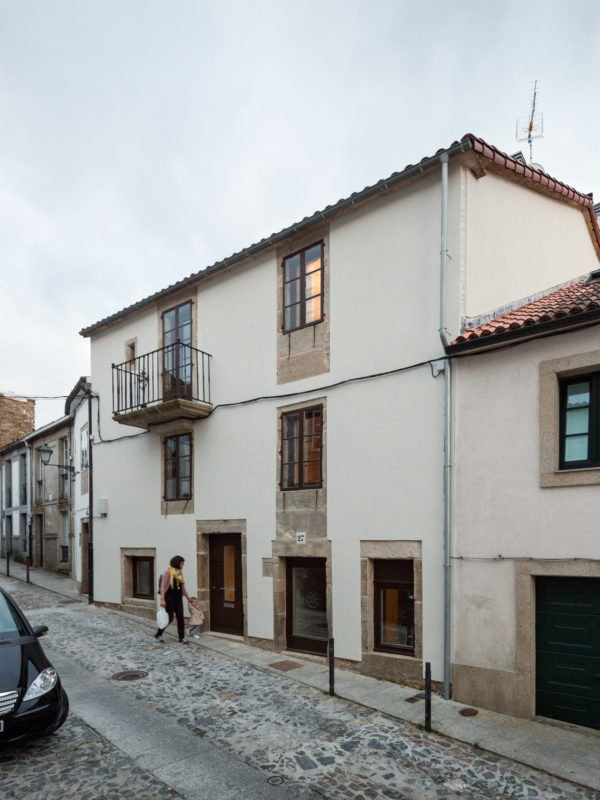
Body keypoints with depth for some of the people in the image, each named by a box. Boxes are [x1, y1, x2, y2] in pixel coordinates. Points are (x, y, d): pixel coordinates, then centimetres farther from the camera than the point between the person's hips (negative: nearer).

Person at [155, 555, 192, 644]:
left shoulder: (179, 573, 12)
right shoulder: (167, 572, -10)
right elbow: (163, 586, -16)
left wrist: (188, 597, 21)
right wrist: (162, 599, -23)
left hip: (178, 599, 6)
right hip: (169, 599, -6)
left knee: (180, 618, 1)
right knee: (169, 618, -2)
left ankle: (182, 638, 7)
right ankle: (158, 634, 17)